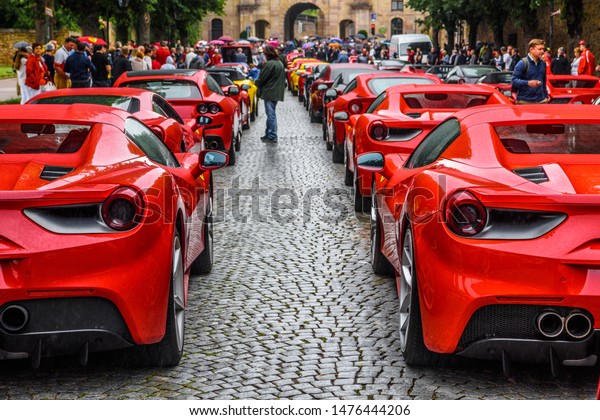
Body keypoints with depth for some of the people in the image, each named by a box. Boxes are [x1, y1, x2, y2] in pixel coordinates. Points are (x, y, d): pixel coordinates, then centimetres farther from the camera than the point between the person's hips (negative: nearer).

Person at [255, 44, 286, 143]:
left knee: (271, 114, -5)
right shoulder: (280, 63, 12)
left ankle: (272, 136, -3)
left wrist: (256, 82, 6)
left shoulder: (269, 64, -18)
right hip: (277, 93, 9)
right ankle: (269, 134, 24)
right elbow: (283, 78, 19)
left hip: (269, 93, -9)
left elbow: (262, 78, -14)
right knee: (271, 114, 16)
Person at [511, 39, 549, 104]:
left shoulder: (542, 63, 13)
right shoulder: (522, 63, -8)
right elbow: (514, 80, -13)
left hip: (541, 101, 6)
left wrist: (546, 95, 24)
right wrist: (527, 83, -28)